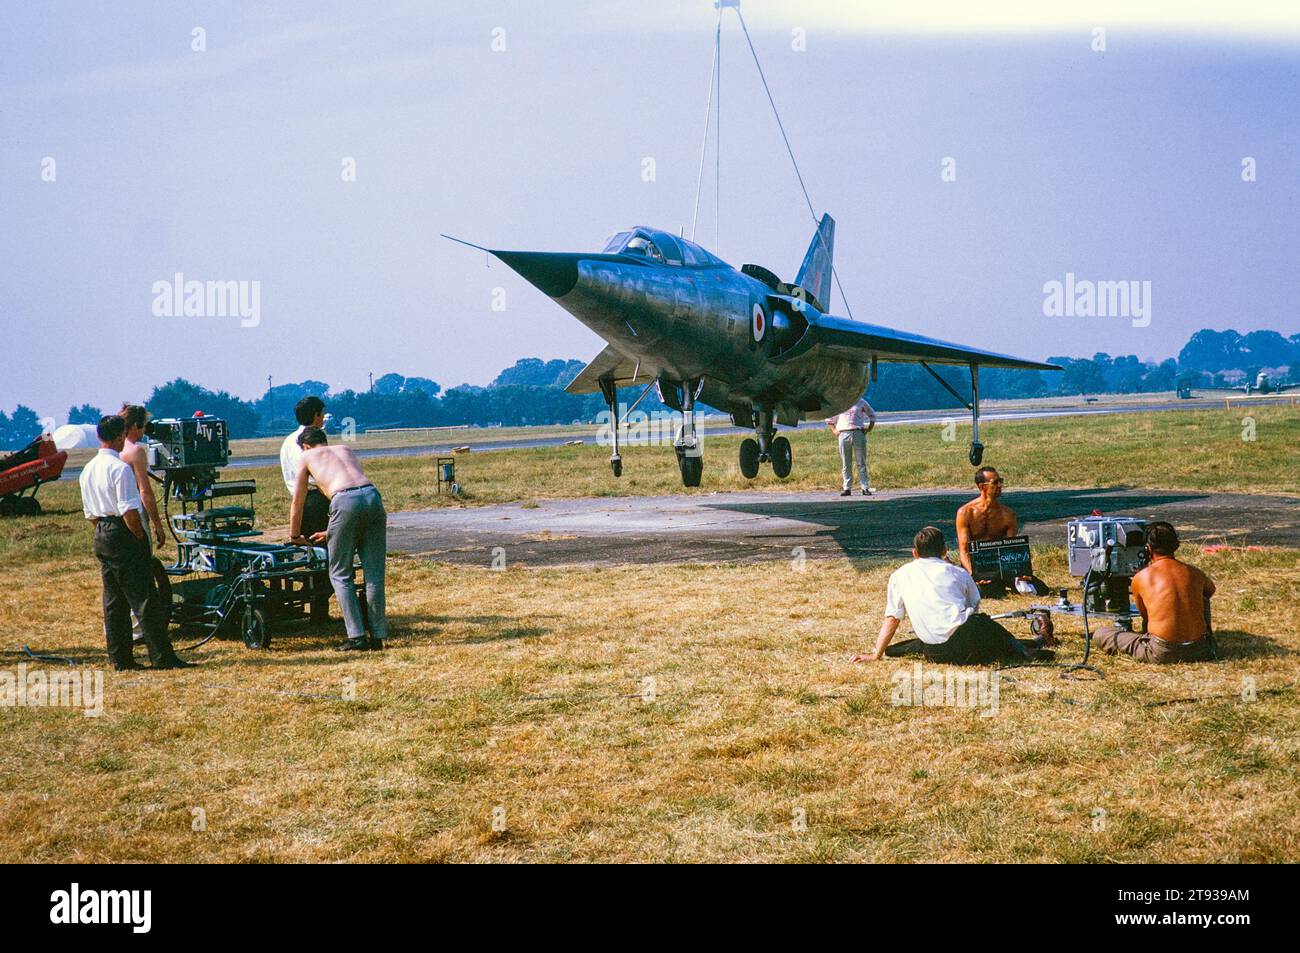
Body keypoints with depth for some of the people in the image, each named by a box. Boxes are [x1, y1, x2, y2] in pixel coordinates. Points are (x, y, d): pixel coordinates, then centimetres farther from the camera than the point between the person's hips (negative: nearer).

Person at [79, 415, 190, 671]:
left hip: (101, 535, 9)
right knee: (145, 599, -7)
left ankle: (120, 659, 13)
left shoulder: (88, 469, 12)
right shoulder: (119, 467, -15)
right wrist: (141, 536, -9)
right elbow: (129, 511, -21)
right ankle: (162, 657, -8)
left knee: (114, 602, 11)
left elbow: (90, 513, 16)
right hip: (123, 535, -9)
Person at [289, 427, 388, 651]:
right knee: (374, 573, 10)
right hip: (373, 496, 4)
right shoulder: (346, 450, 35)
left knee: (340, 574, 7)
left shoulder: (308, 457, 24)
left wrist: (295, 536, 47)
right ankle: (377, 636, 10)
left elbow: (297, 503, 30)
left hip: (345, 501, -4)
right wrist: (331, 533, 49)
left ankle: (356, 637, 0)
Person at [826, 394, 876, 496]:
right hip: (843, 434, 0)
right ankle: (847, 488, 5)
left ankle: (865, 488, -2)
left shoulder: (861, 401, 11)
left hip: (858, 433, 0)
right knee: (846, 464, 1)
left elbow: (872, 415, 22)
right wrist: (834, 430, 8)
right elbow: (828, 418, 21)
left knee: (861, 463, -2)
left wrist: (869, 429, 9)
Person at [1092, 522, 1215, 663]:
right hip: (1199, 651, 2)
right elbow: (1211, 589, 33)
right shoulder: (1194, 573, 7)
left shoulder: (1140, 578, -2)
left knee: (1099, 635, 9)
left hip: (1161, 655, -2)